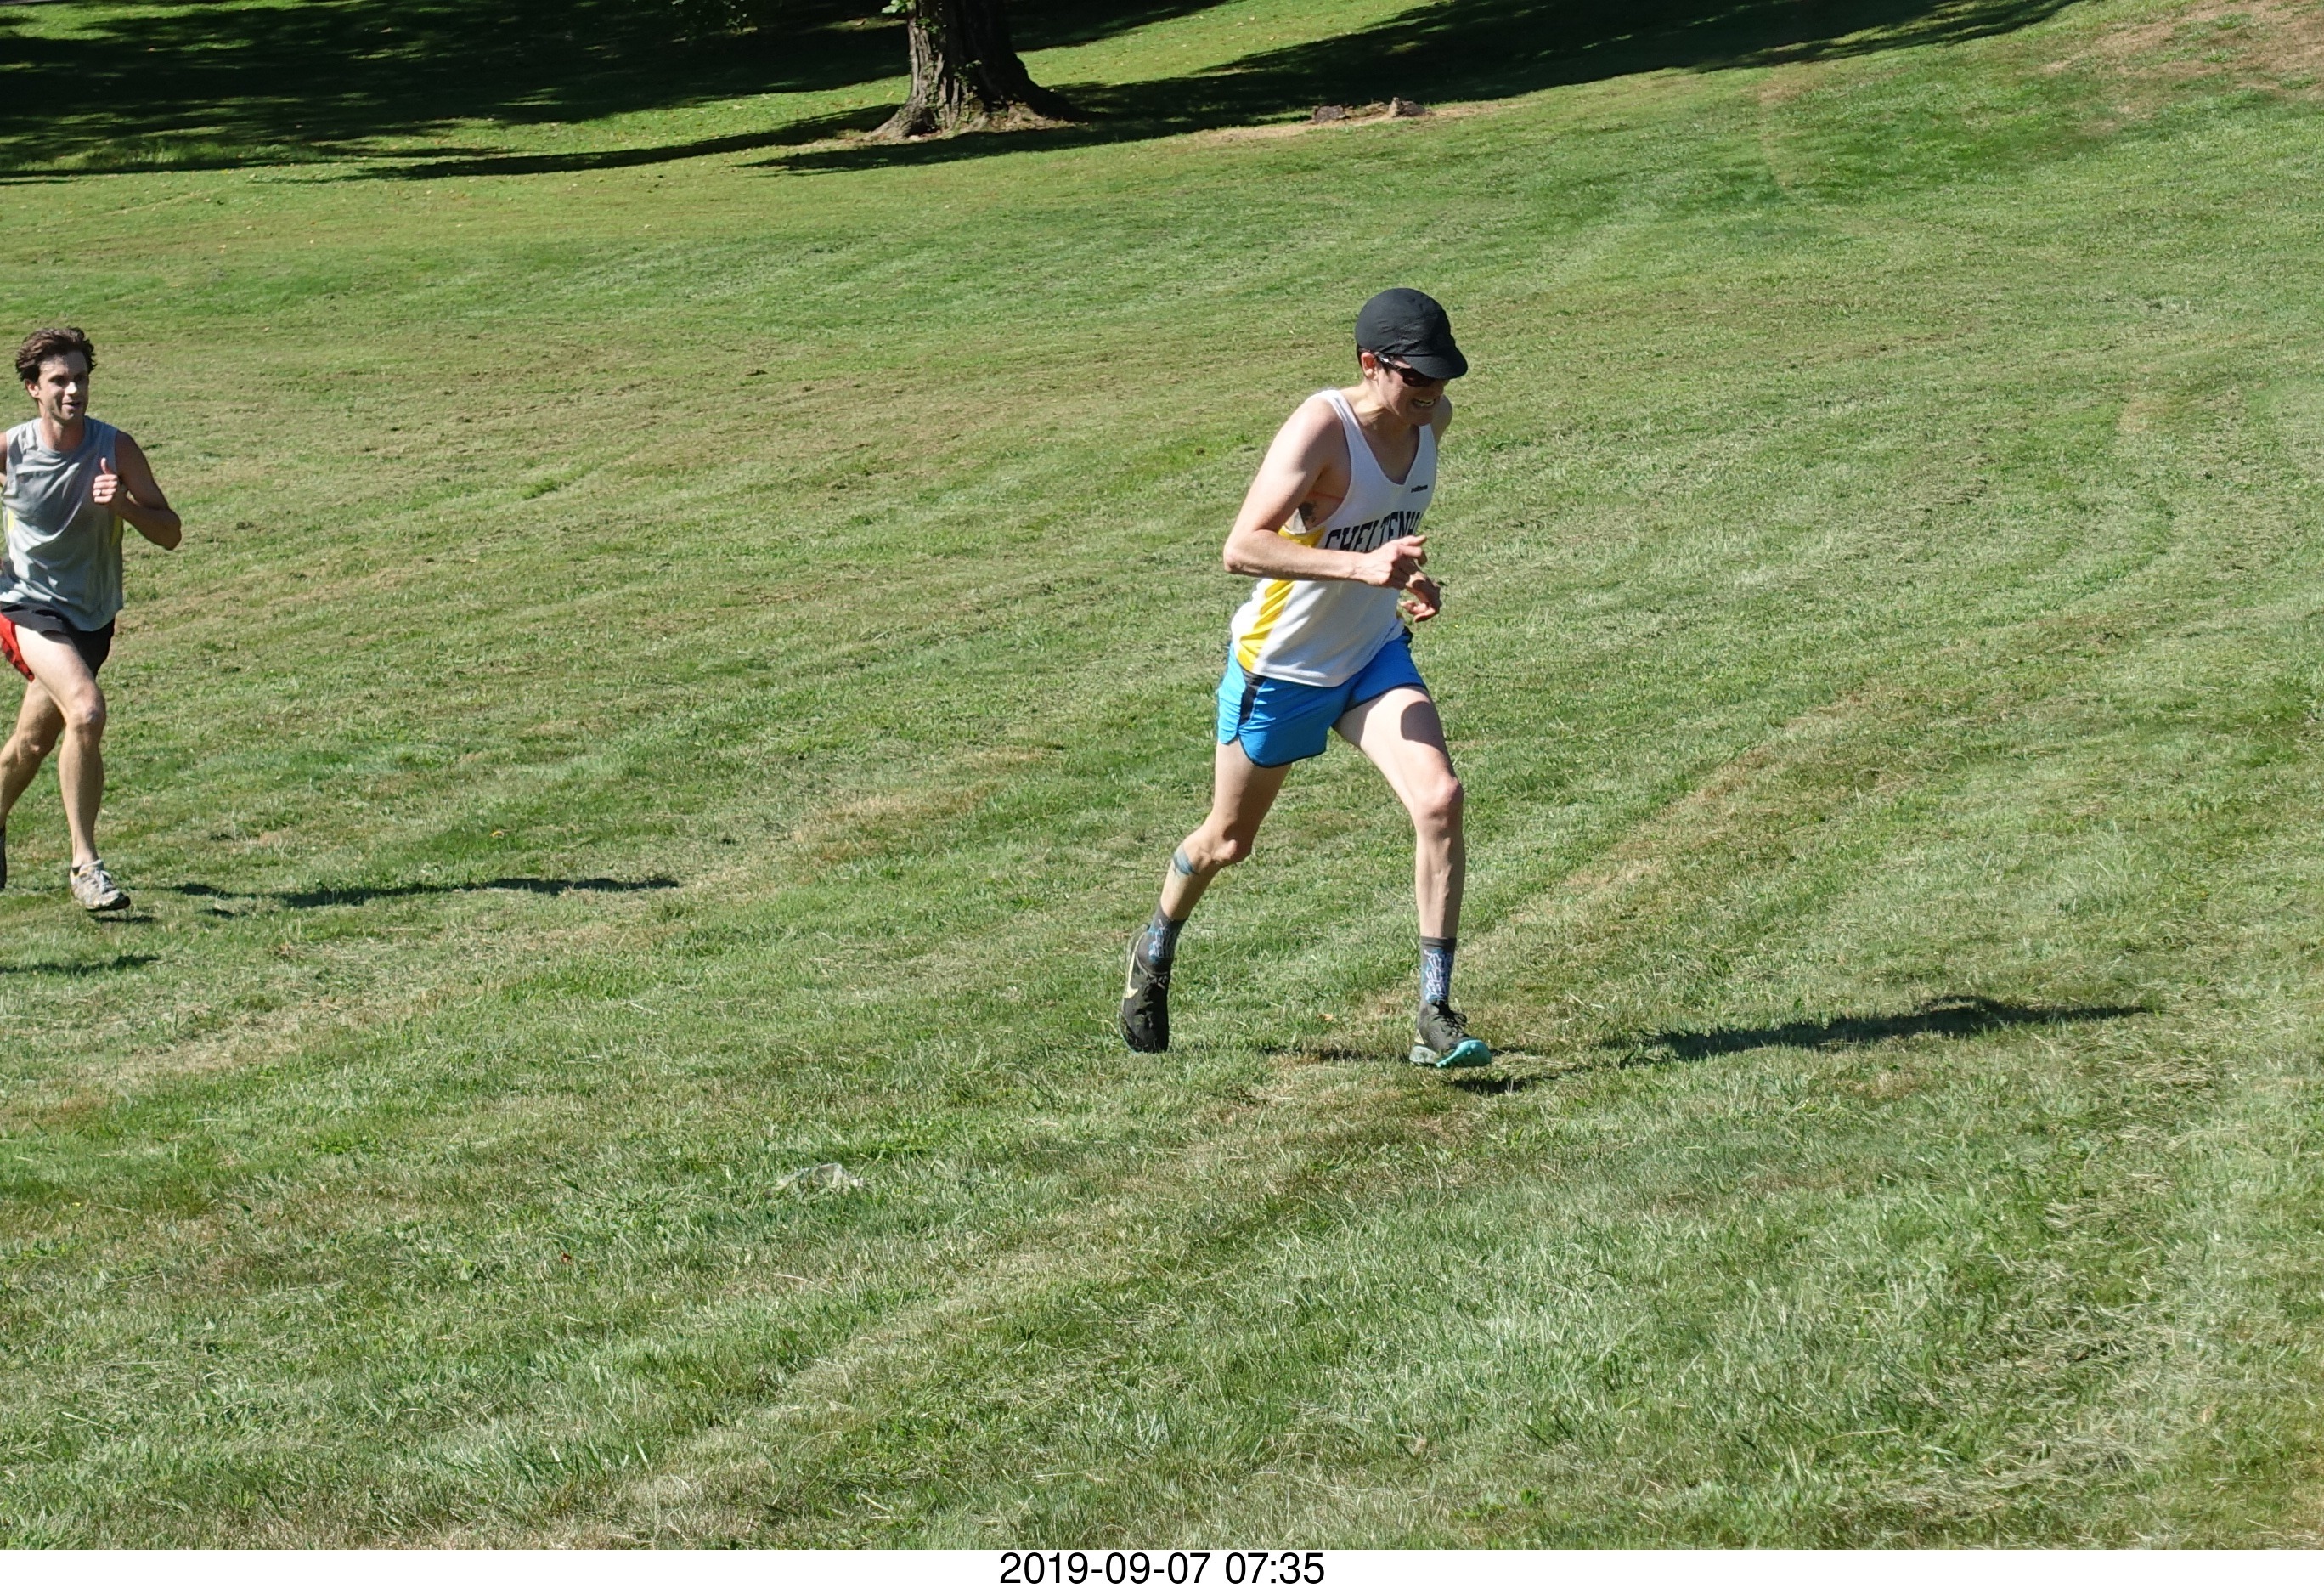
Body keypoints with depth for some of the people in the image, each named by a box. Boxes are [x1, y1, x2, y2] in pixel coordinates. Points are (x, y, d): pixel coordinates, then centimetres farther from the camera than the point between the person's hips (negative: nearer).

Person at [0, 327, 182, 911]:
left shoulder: (115, 449, -10)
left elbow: (169, 534, -10)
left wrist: (123, 504, -27)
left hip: (93, 617, 3)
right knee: (85, 712, -27)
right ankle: (84, 865, -20)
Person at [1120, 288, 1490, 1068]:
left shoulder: (1430, 419, -5)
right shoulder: (1321, 428, -28)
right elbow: (1242, 548, -39)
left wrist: (1406, 580, 2)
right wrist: (1361, 567, -48)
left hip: (1375, 655, 5)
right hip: (1280, 666, -5)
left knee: (1440, 800, -20)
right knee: (1228, 841, 15)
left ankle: (1434, 1016, -17)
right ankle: (1156, 949, 48)